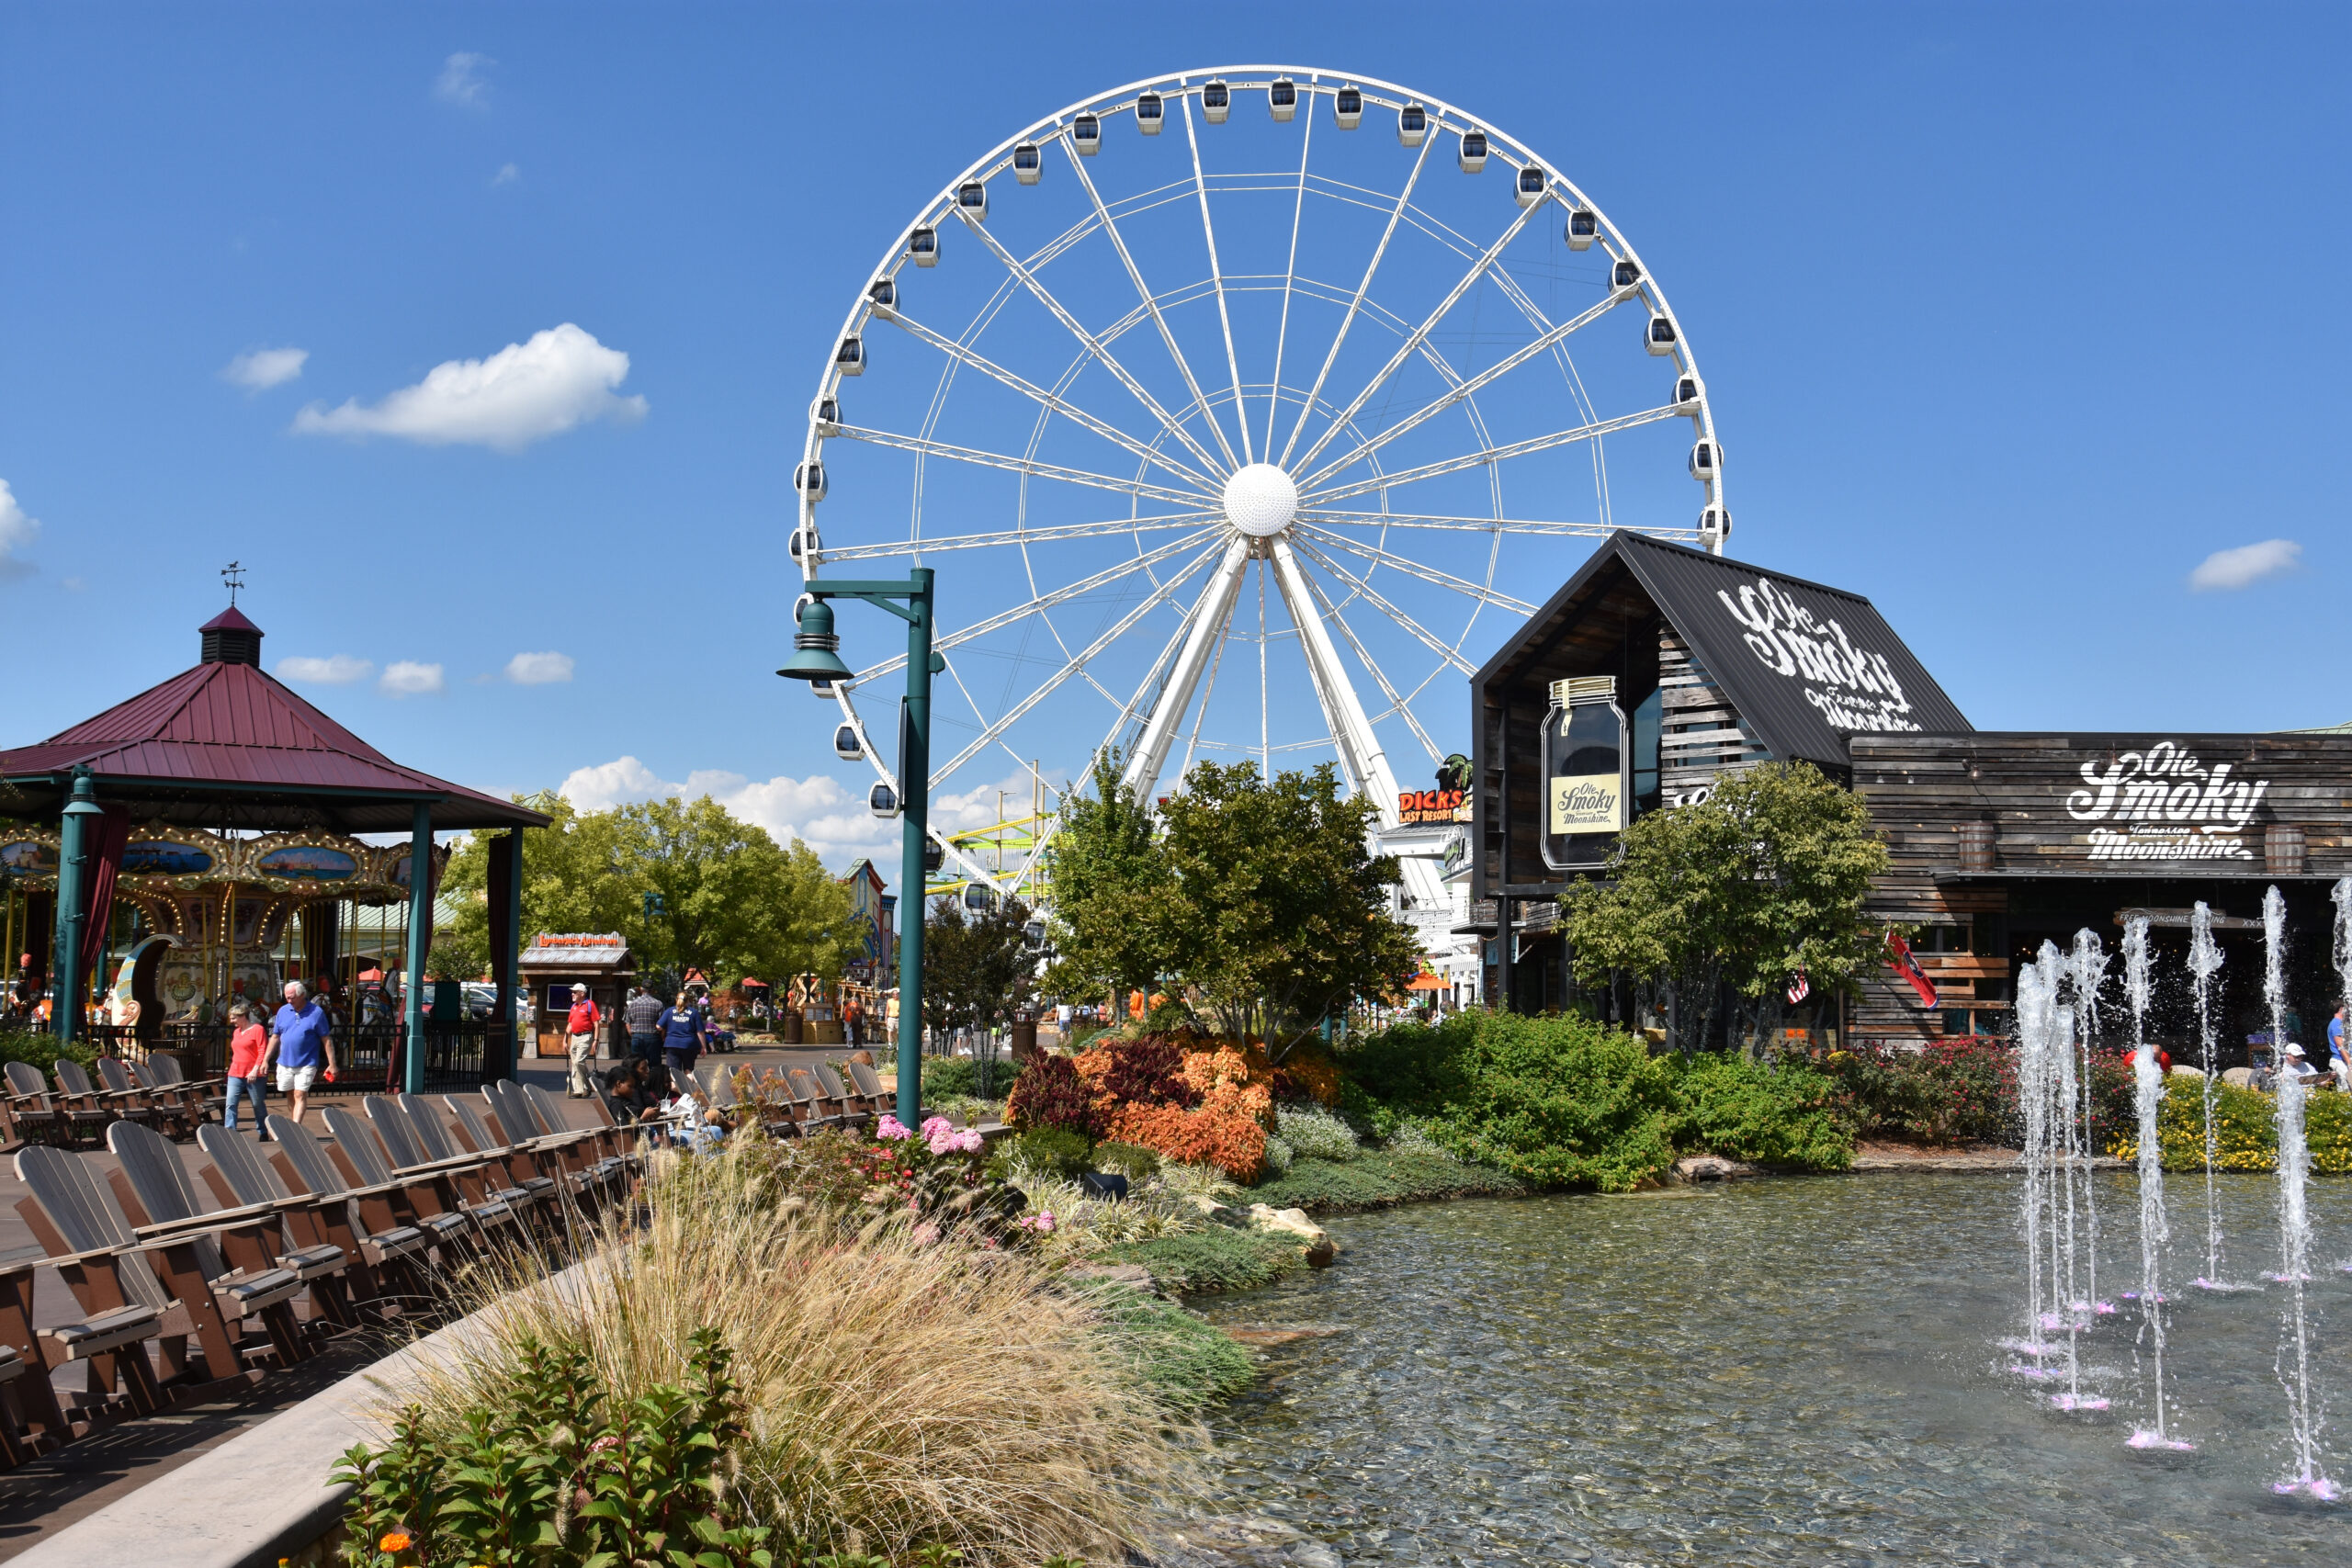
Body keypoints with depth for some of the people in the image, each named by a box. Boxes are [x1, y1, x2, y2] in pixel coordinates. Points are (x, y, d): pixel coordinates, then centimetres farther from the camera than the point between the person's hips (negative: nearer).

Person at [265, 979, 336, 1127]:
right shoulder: (283, 1011, 6)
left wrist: (332, 1064, -5)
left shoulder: (316, 1012, -5)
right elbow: (275, 1037, 13)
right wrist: (265, 1060, 8)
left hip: (306, 1064, -4)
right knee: (290, 1096, 12)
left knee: (300, 1095, -10)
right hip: (285, 1063, 4)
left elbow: (326, 1040, -3)